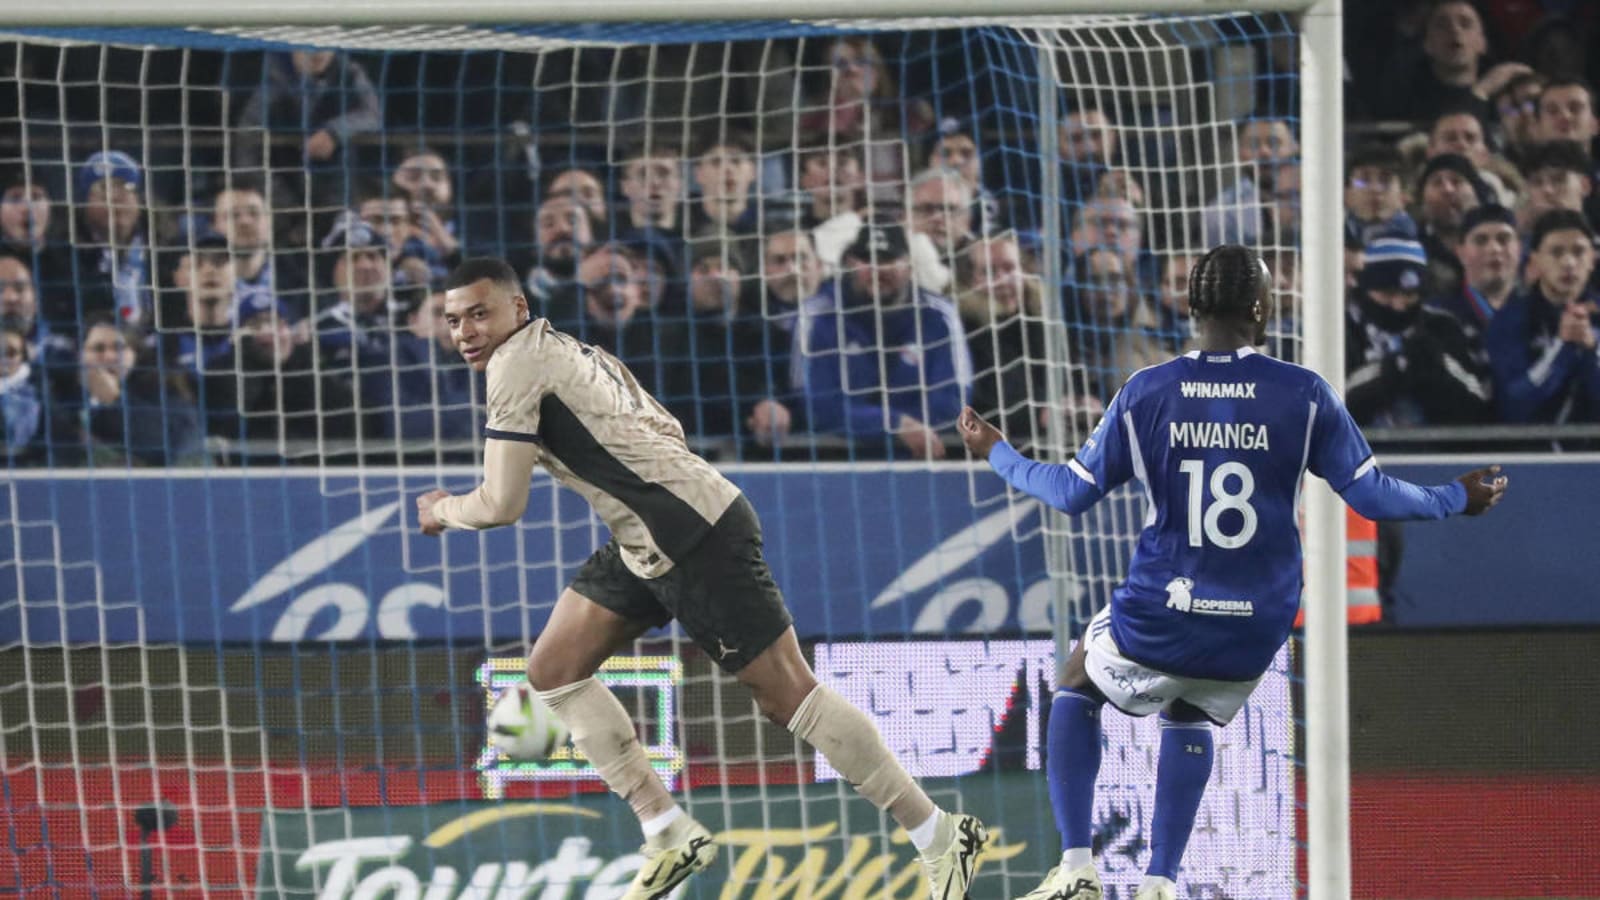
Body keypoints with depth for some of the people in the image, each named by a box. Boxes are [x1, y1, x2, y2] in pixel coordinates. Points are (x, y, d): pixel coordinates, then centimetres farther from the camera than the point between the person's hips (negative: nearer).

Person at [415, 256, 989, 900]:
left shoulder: (517, 363, -13)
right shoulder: (568, 350, 15)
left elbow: (501, 504, -15)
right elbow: (665, 429, 21)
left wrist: (442, 510, 3)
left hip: (698, 541, -10)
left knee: (787, 695, -7)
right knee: (553, 669, 7)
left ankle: (943, 838, 0)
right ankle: (671, 835, 8)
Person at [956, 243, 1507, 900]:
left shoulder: (1145, 393, -7)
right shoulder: (1304, 395, -8)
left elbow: (1074, 493, 0)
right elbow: (1372, 496, -4)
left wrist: (996, 454, 18)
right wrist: (1458, 499, 14)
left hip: (1157, 622, -1)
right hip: (1255, 633, 1)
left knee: (1075, 690, 28)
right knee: (1187, 717, 32)